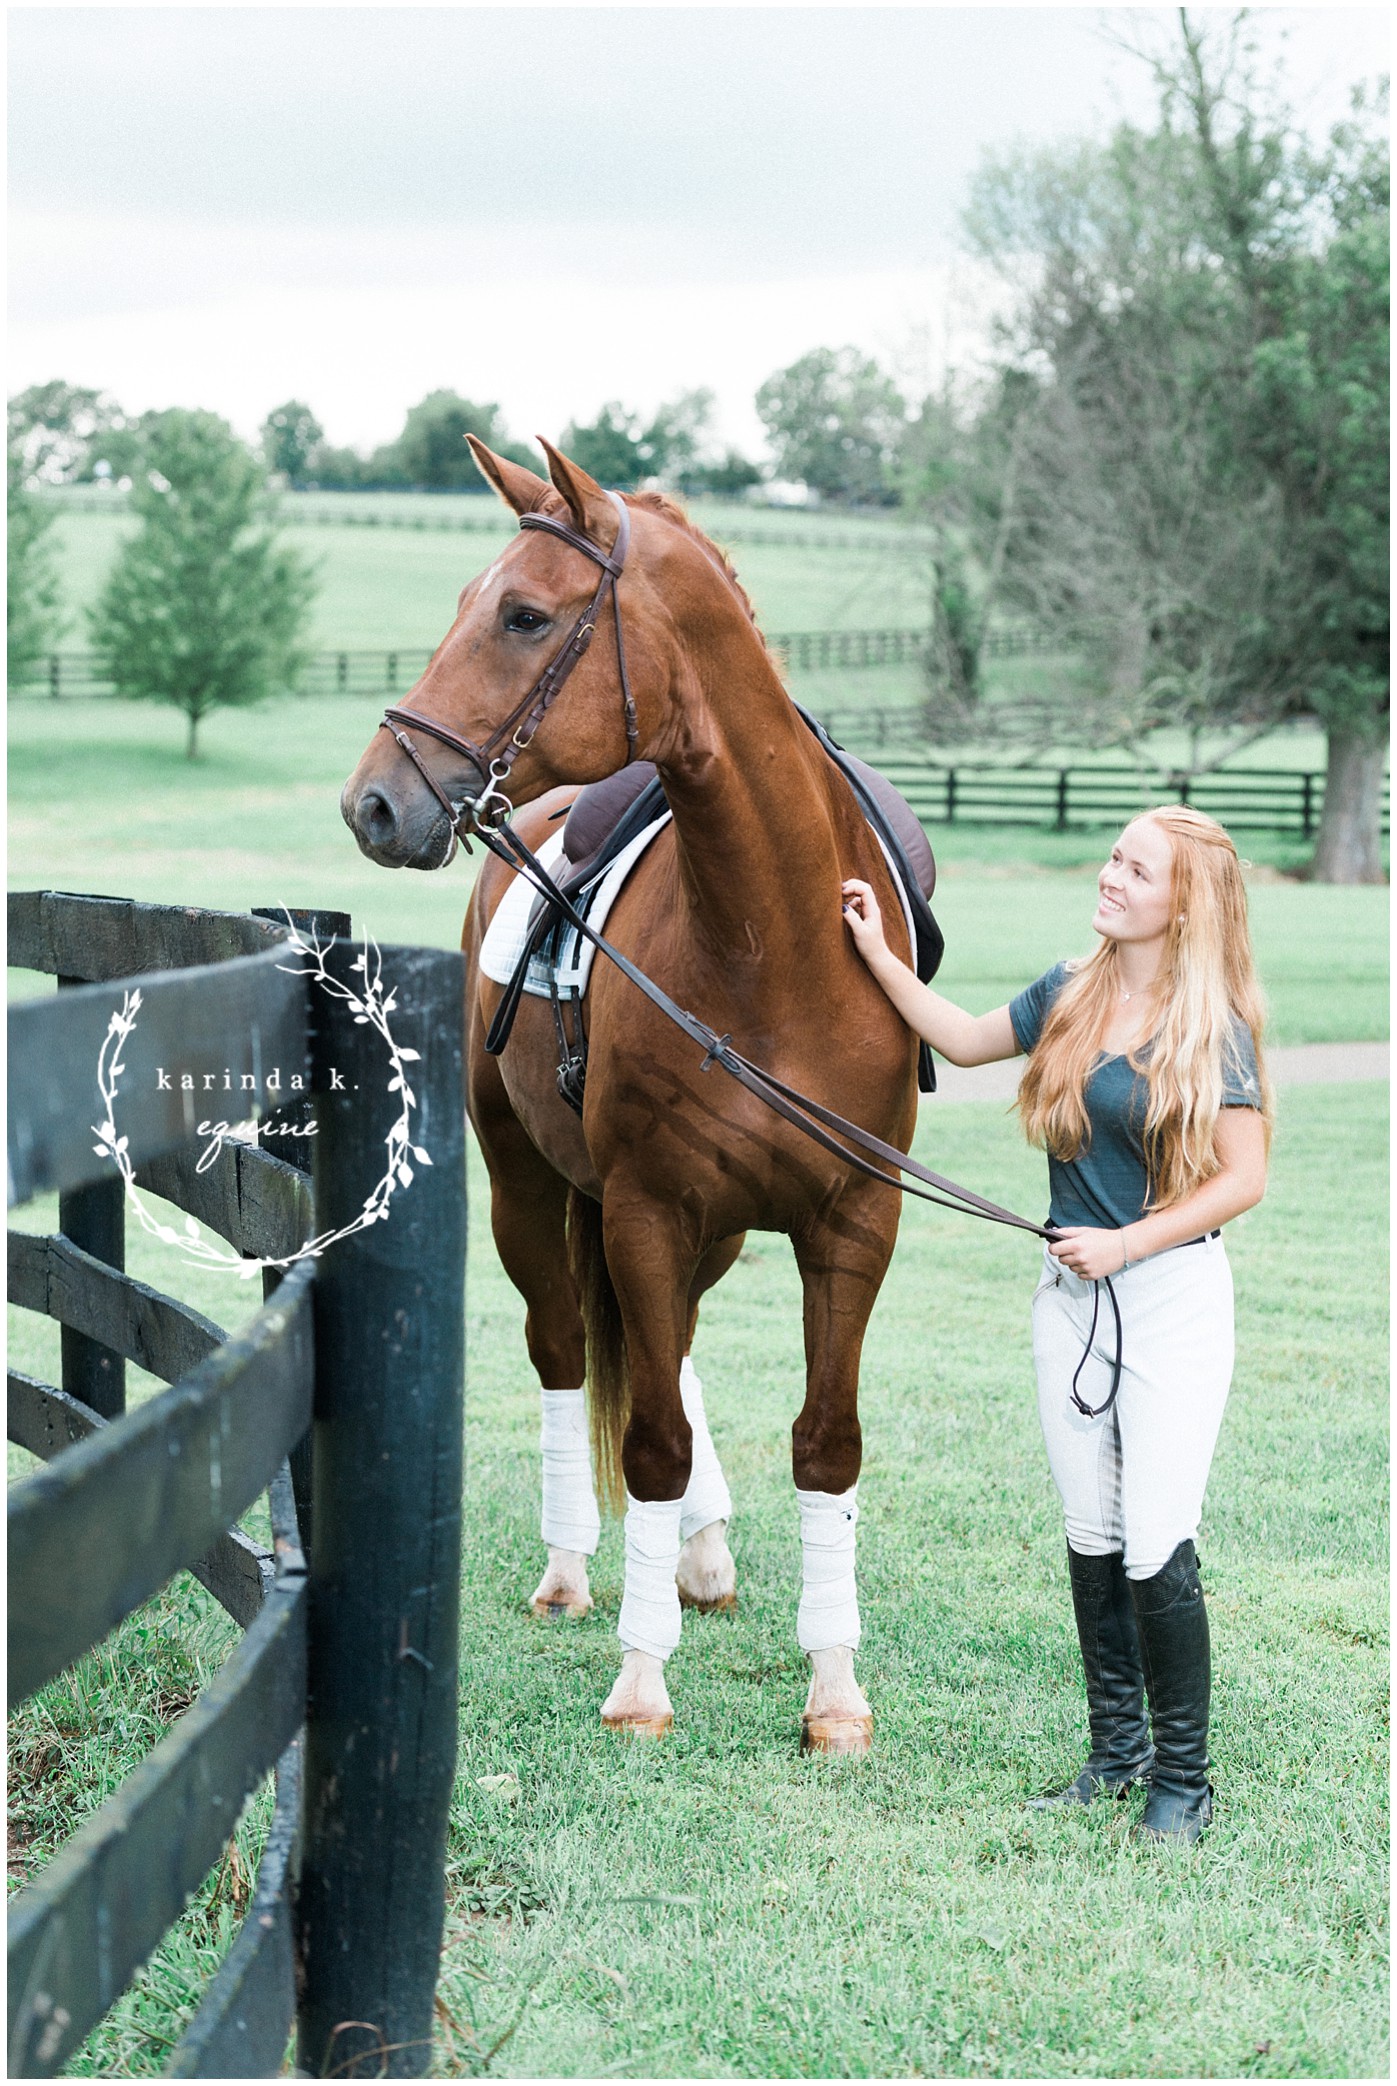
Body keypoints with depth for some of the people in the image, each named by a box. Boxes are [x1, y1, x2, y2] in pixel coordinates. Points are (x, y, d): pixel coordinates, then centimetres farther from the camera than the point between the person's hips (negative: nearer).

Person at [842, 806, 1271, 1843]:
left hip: (1173, 1299, -6)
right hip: (1072, 1292, 6)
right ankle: (1117, 1747, 24)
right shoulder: (1072, 992, 5)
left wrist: (1129, 1242, -18)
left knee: (1157, 1550, -7)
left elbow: (1244, 1178, -13)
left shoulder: (1214, 1028, -12)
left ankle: (1183, 1776, 6)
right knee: (1092, 1539, 11)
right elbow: (966, 1040, 20)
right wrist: (878, 954, 14)